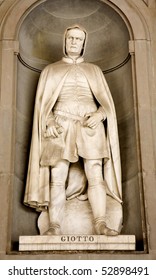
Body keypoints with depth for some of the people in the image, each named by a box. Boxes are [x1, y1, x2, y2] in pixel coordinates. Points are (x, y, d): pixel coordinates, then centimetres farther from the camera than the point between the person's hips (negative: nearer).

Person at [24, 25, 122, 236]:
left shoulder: (94, 70, 20)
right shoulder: (51, 70, 17)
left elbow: (106, 101, 13)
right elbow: (43, 103, 9)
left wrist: (99, 114, -10)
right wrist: (49, 122, -11)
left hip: (90, 128, 1)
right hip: (61, 128, -1)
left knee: (95, 176, -10)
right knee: (57, 178, -9)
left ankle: (100, 224, -12)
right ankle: (54, 225, -10)